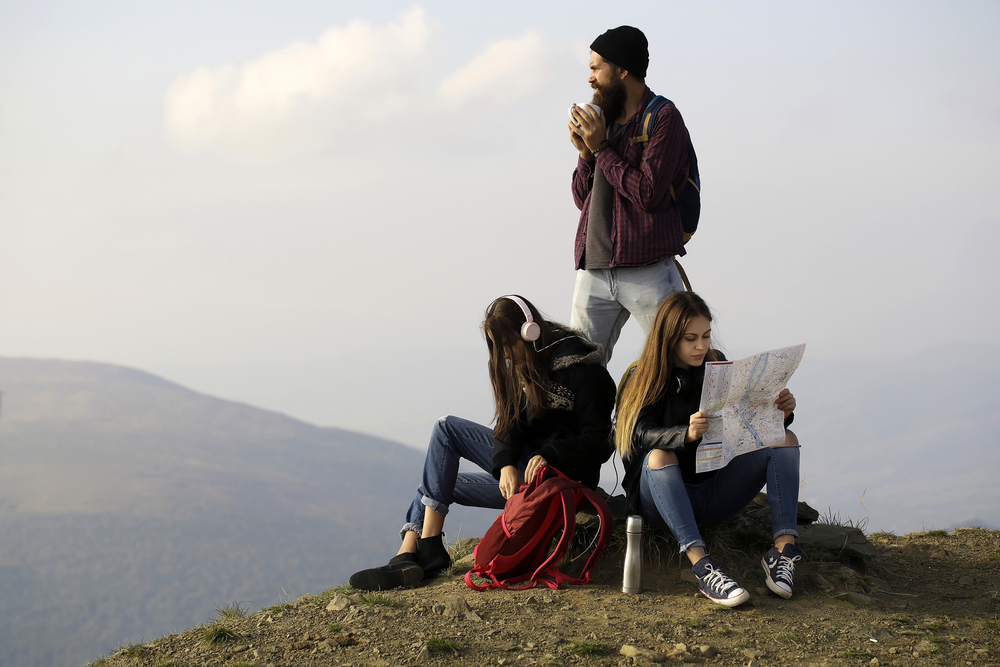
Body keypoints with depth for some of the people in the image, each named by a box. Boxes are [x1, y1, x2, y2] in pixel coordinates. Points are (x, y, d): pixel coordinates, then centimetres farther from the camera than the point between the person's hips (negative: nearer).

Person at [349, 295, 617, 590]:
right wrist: (506, 463, -18)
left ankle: (429, 548, -14)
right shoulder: (523, 363, 11)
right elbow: (511, 422, 2)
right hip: (526, 462, 9)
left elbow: (598, 443, -17)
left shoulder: (583, 371, -14)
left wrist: (549, 456, -31)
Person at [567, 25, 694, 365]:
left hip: (646, 270, -6)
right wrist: (585, 152, 2)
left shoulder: (663, 117, -4)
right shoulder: (603, 119, 17)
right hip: (594, 270, 6)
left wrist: (601, 148, -9)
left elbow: (648, 194, -16)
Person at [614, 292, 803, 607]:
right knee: (659, 456, -36)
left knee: (785, 439, -11)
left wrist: (780, 413, -18)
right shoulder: (643, 379, -3)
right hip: (663, 494, -4)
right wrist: (687, 434, -41)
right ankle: (702, 566, -51)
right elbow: (643, 434, -21)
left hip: (715, 493, 4)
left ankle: (784, 546, -30)